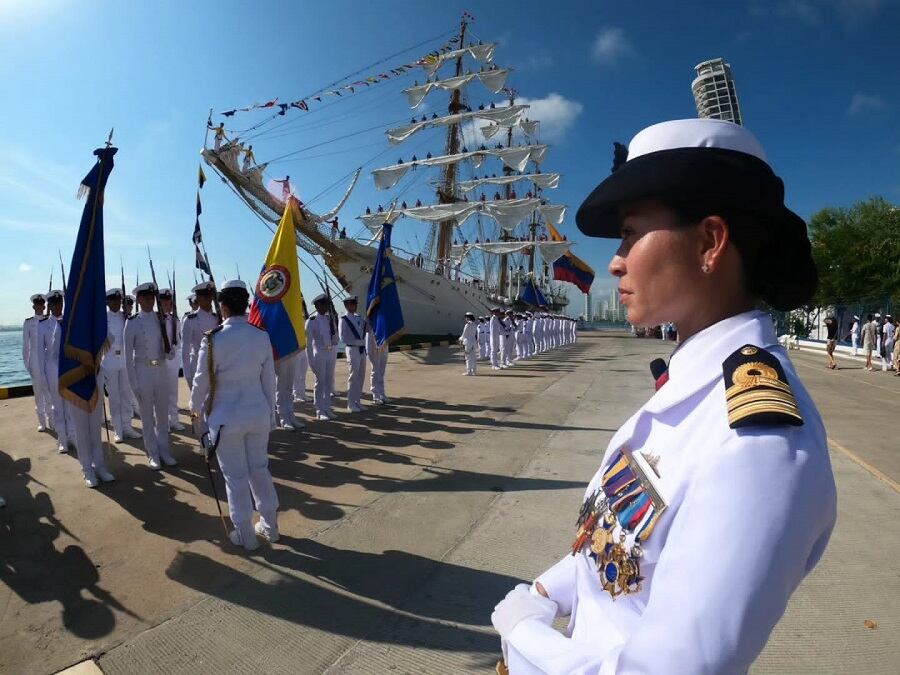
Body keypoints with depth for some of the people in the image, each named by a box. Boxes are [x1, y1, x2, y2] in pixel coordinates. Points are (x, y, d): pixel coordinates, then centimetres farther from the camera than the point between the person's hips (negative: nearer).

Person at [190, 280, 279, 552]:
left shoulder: (213, 339, -14)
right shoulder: (262, 336, -4)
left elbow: (202, 381, -6)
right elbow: (269, 379, 2)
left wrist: (195, 411, 12)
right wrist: (269, 411, 14)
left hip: (226, 417, -3)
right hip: (258, 413, 4)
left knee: (236, 476, 9)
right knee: (260, 468, 17)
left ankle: (246, 535, 23)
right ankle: (270, 526, 30)